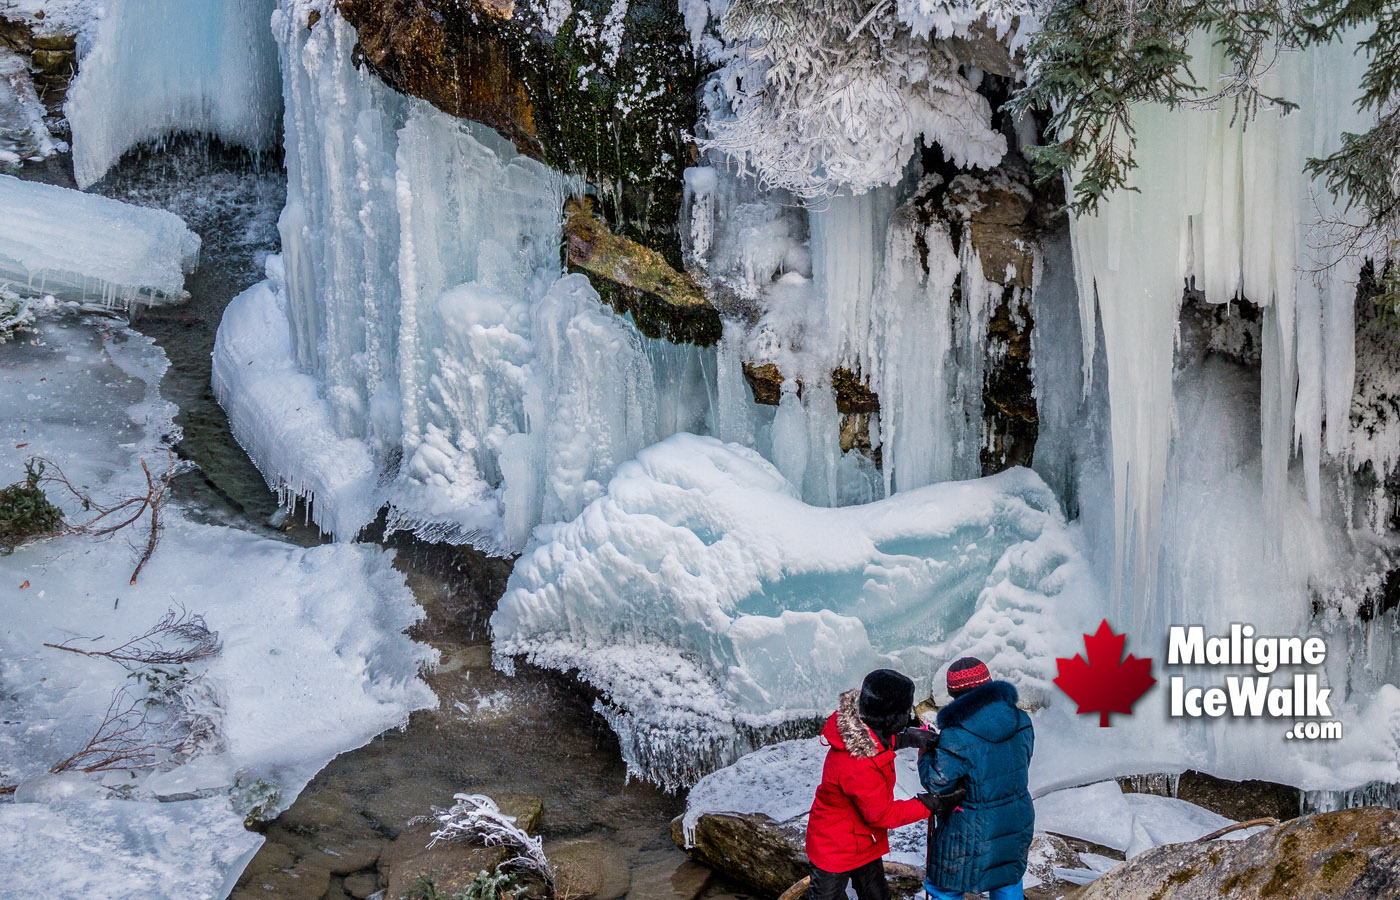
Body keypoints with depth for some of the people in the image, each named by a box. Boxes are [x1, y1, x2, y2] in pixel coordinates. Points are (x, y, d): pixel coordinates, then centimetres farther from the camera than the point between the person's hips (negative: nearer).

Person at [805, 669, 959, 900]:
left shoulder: (860, 725, -16)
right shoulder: (858, 767, -40)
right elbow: (882, 815, -27)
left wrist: (907, 737, -11)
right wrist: (931, 804, -22)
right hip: (836, 849, -9)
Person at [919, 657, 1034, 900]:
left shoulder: (957, 737, -28)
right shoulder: (1021, 721, -8)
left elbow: (936, 782, -19)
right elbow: (1022, 763, 6)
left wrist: (925, 751, -2)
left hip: (971, 832, -6)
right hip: (1016, 823, 6)